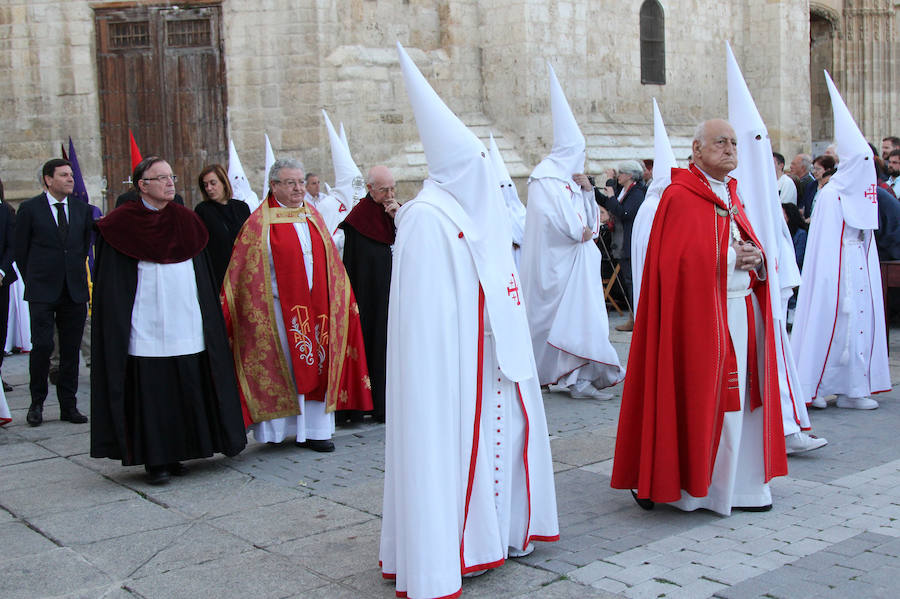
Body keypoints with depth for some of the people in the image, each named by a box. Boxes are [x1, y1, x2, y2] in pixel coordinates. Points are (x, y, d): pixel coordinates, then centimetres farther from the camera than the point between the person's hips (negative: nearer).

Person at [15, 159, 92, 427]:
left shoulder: (82, 209, 10)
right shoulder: (30, 208, 0)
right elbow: (20, 251, 4)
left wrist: (76, 272, 13)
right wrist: (34, 281, 5)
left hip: (75, 291, 3)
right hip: (42, 293, -3)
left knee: (71, 349, 5)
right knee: (42, 345, -9)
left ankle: (68, 406, 14)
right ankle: (37, 402, 9)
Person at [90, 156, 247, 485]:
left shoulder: (186, 221, 11)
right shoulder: (121, 225, -1)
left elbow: (203, 277, 14)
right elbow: (112, 285, -1)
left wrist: (206, 321, 9)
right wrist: (117, 328, -8)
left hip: (186, 328, 4)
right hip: (146, 331, -4)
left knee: (185, 392, 6)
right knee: (150, 394, -1)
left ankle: (174, 454, 19)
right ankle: (154, 461, 9)